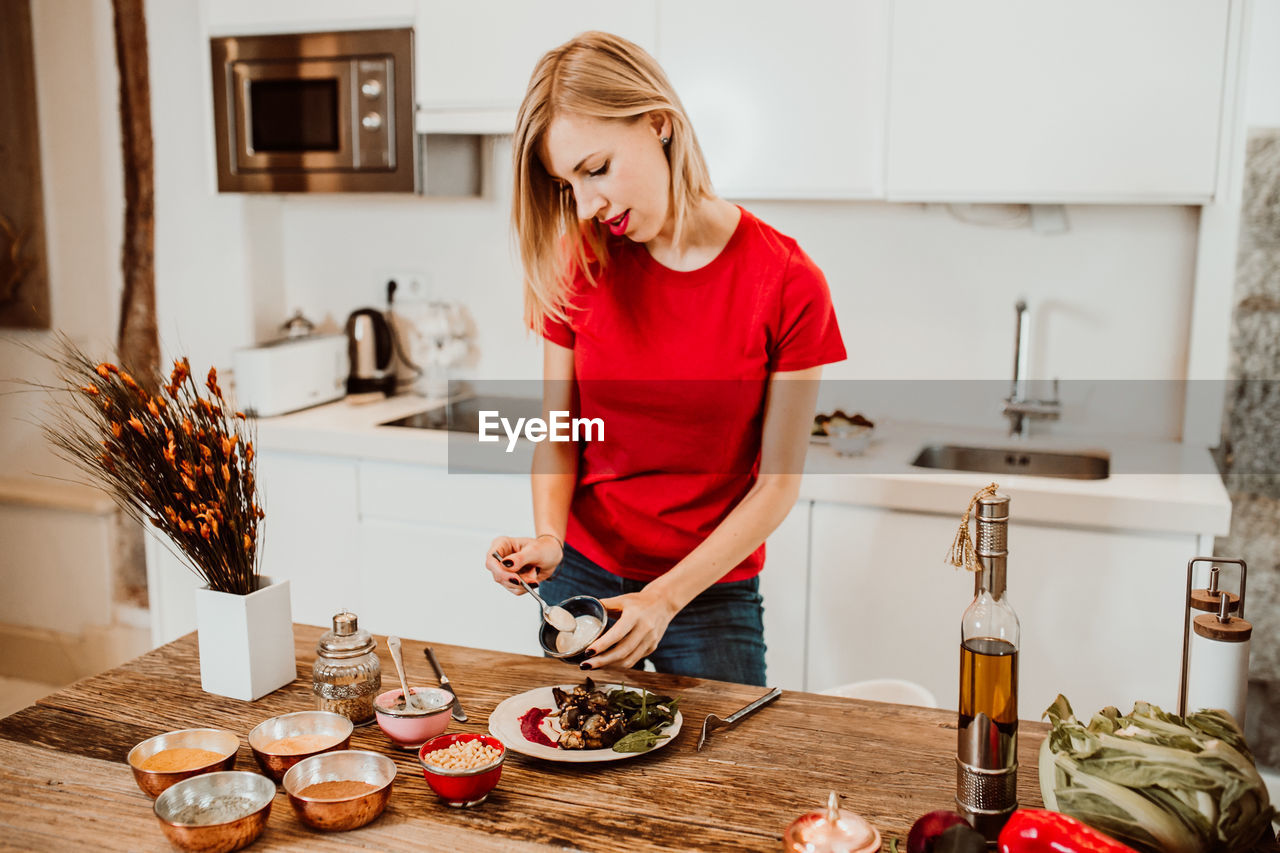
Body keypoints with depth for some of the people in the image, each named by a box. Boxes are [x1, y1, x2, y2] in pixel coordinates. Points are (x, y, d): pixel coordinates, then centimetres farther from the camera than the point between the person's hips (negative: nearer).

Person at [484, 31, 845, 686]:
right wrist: (548, 538, -19)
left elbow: (777, 484, -13)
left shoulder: (786, 285, -17)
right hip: (580, 577, 4)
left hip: (711, 591, -3)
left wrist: (666, 597, -21)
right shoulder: (579, 267, -7)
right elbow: (557, 434, 0)